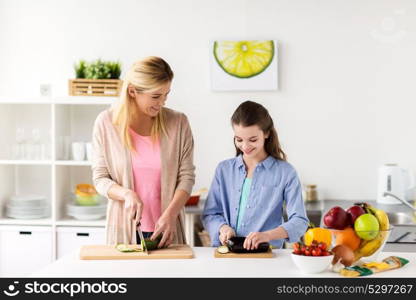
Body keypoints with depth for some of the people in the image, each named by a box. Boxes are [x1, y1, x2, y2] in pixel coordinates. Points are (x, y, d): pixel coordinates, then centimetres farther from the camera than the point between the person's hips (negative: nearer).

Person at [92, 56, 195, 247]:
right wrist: (126, 194, -20)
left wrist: (170, 214, -16)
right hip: (124, 229, 0)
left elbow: (186, 176, -2)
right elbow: (100, 178, -1)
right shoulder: (106, 122, -4)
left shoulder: (178, 123, -2)